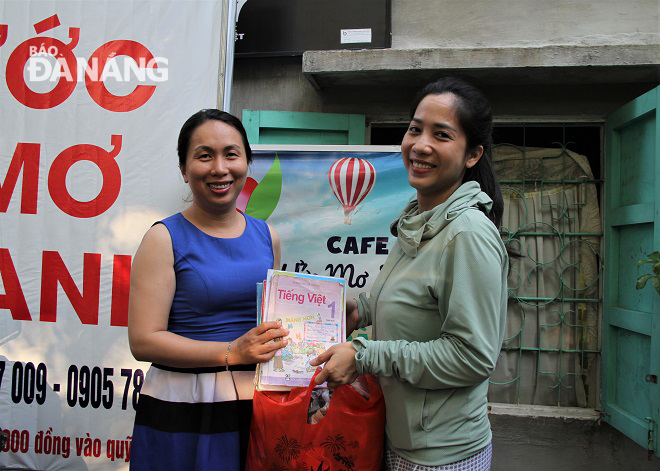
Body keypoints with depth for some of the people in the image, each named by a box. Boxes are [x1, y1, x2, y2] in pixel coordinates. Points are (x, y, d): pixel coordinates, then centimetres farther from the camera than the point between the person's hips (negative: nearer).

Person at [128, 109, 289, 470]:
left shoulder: (266, 236, 8)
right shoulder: (166, 238, -7)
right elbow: (144, 340, -12)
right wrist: (231, 353, -20)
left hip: (257, 404, 4)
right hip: (184, 412, -4)